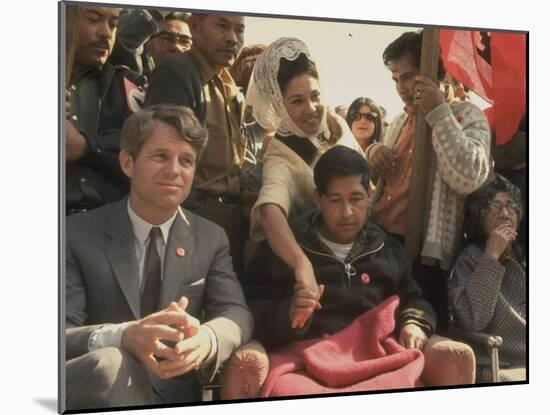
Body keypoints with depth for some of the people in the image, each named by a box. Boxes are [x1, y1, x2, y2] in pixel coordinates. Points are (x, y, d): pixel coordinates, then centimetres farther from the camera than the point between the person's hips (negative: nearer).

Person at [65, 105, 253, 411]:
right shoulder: (77, 235, -2)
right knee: (109, 362, -36)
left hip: (175, 397, 4)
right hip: (94, 393, -4)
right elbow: (61, 336, -12)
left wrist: (205, 338, -30)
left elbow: (236, 313, -4)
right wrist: (121, 336, -35)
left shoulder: (212, 239, 10)